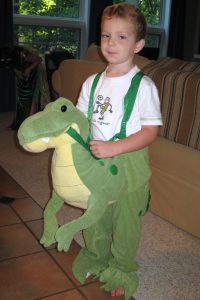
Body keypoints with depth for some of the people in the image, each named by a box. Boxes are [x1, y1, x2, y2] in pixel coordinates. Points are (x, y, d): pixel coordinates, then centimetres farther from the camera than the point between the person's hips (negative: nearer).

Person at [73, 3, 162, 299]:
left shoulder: (143, 86, -13)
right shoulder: (92, 82, 3)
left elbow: (150, 131, -16)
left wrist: (113, 148, -26)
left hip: (129, 166, -4)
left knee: (125, 222, 11)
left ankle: (121, 273, 36)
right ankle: (94, 259, 47)